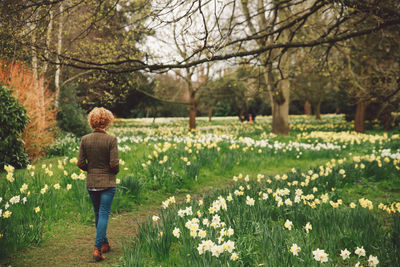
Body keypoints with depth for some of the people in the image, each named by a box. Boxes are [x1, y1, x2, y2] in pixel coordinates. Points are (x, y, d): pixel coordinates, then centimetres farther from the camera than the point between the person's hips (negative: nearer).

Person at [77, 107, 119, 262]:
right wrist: (115, 171, 6)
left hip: (91, 183, 4)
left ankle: (105, 244, 31)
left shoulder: (85, 140, -3)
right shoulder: (111, 140, -13)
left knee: (98, 214, 18)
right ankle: (97, 249, -5)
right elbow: (114, 164, -16)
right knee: (103, 215, 1)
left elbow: (80, 163, -2)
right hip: (107, 183, -4)